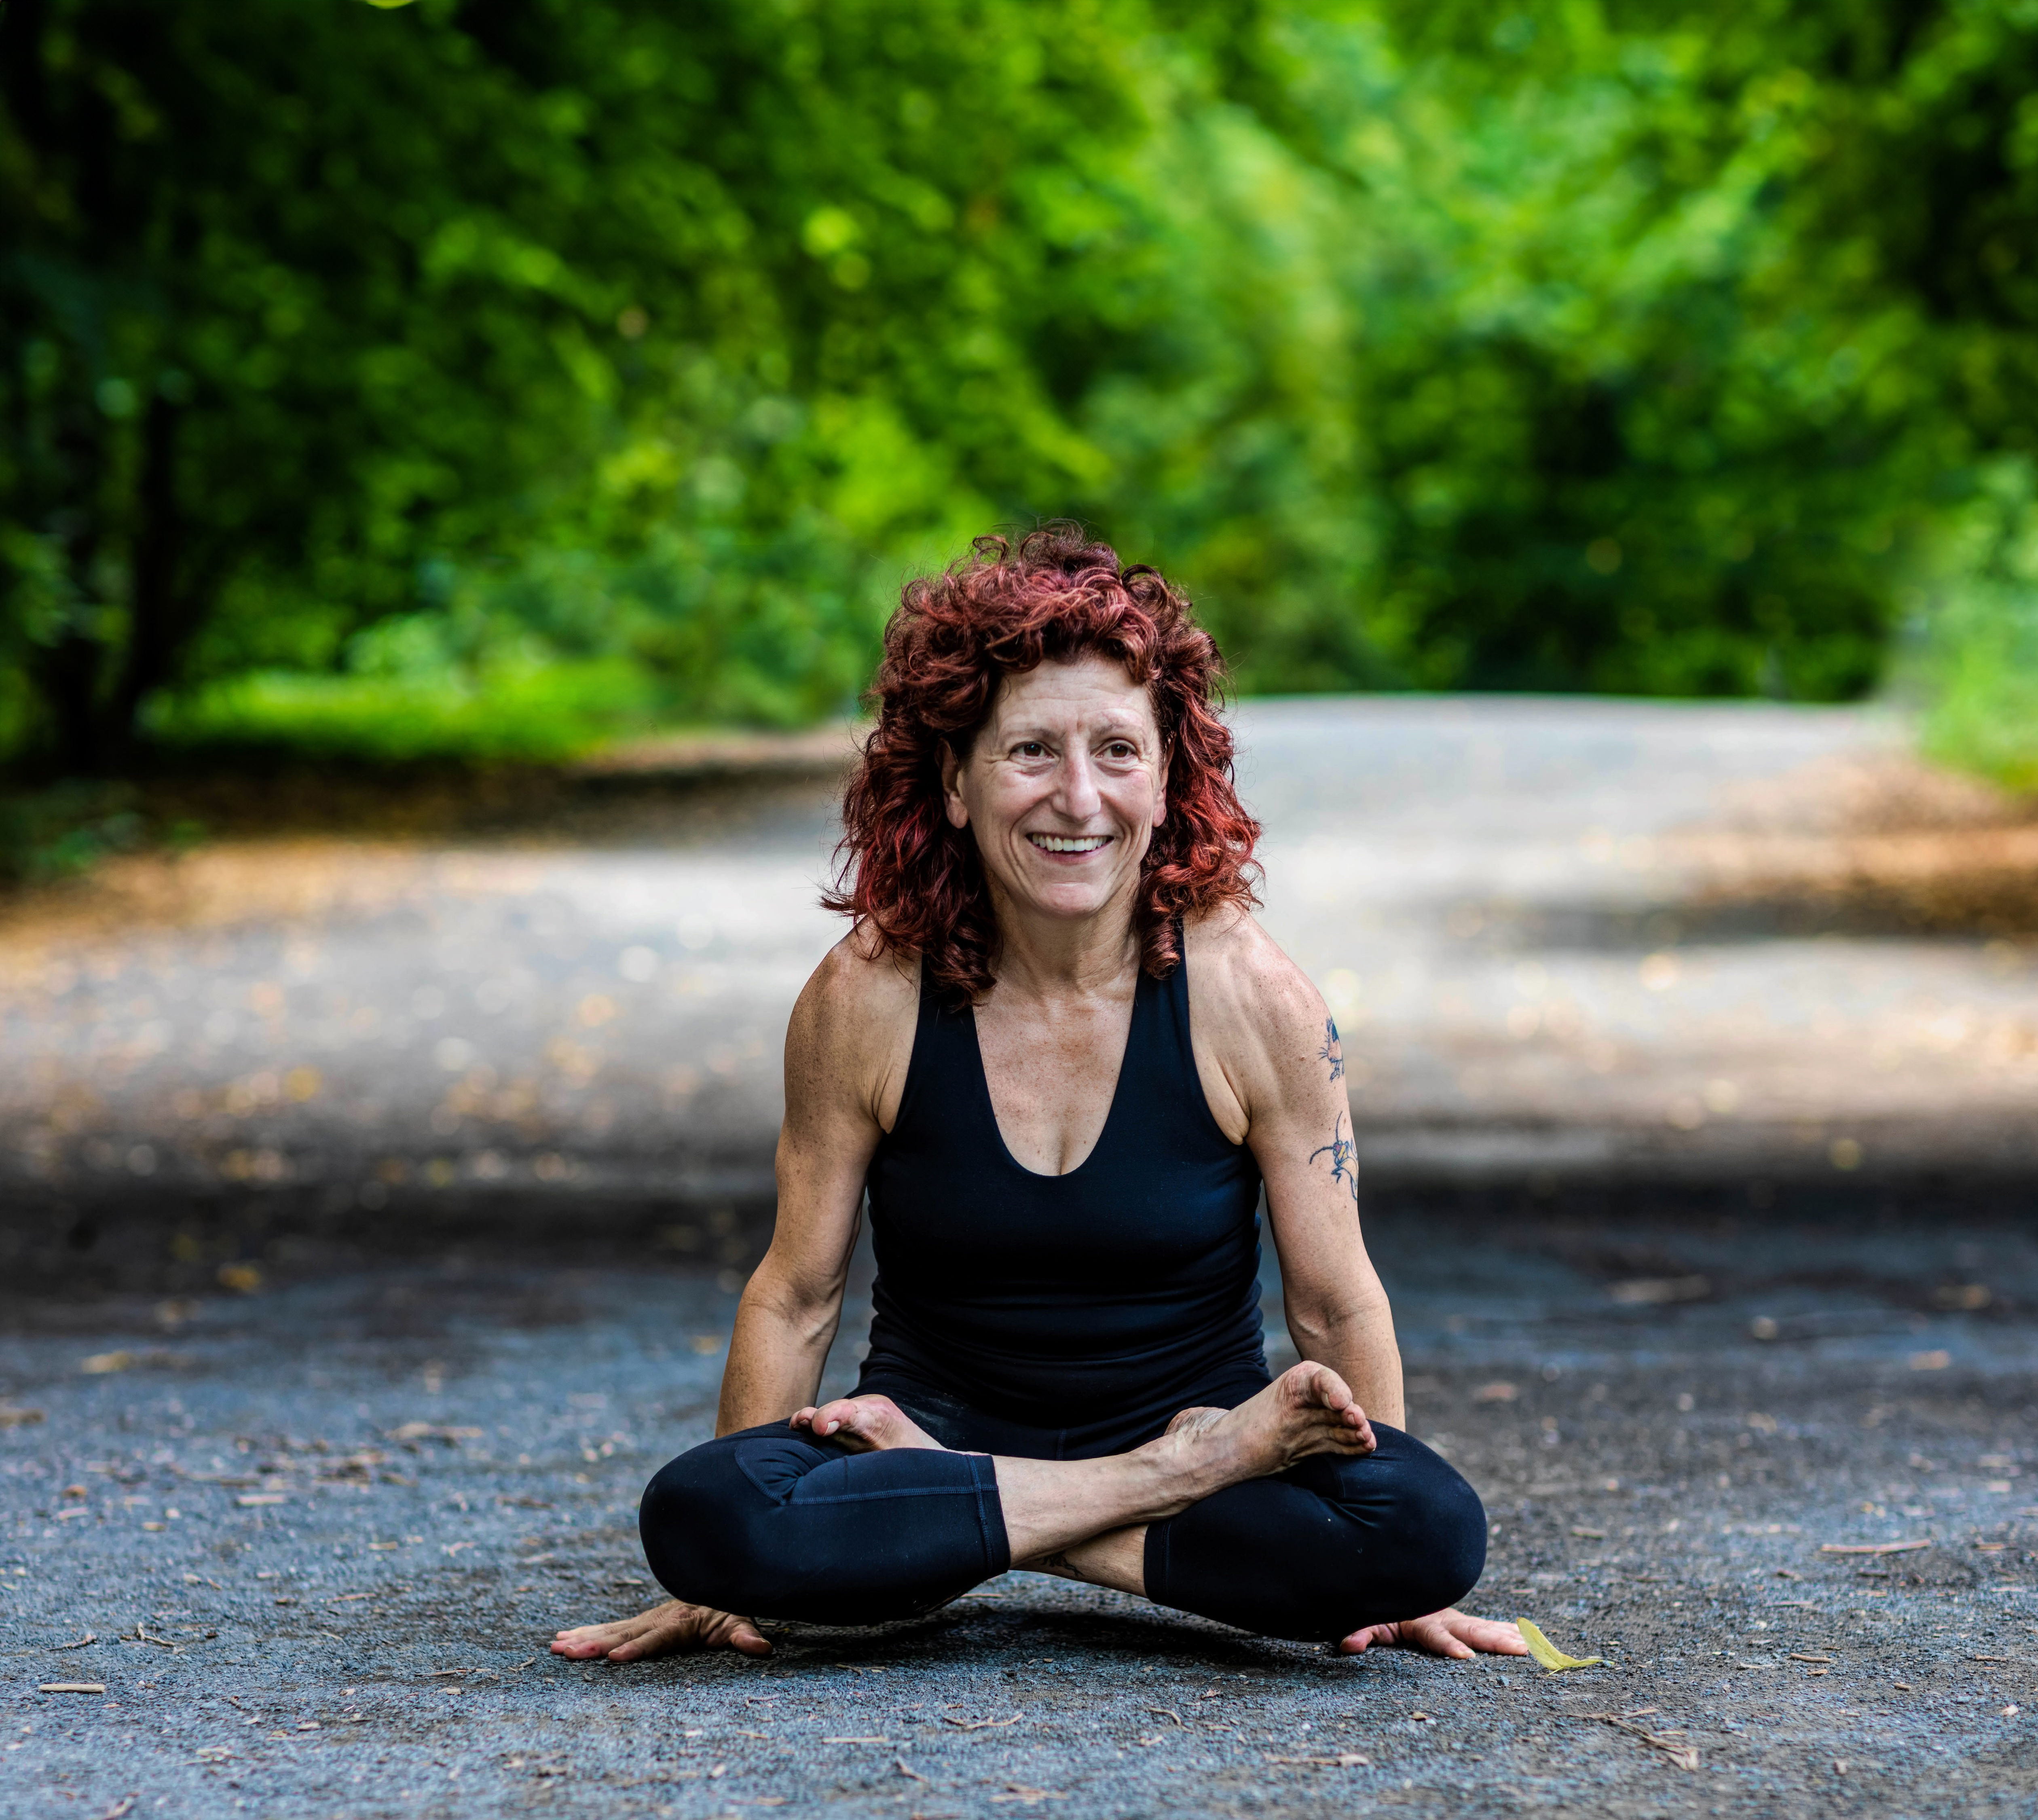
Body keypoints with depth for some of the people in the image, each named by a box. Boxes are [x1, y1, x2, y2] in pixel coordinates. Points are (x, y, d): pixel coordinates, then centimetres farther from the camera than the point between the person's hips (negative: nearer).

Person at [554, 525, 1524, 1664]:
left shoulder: (1251, 1000, -10)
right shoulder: (866, 1002, -10)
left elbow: (1340, 1308, -3)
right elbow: (797, 1296, -1)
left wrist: (1394, 1575, -4)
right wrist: (724, 1580, -2)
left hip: (1201, 1415, 0)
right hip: (939, 1411, 0)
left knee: (1434, 1528, -31)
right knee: (699, 1512, -32)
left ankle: (935, 1521, -17)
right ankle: (1184, 1481, -18)